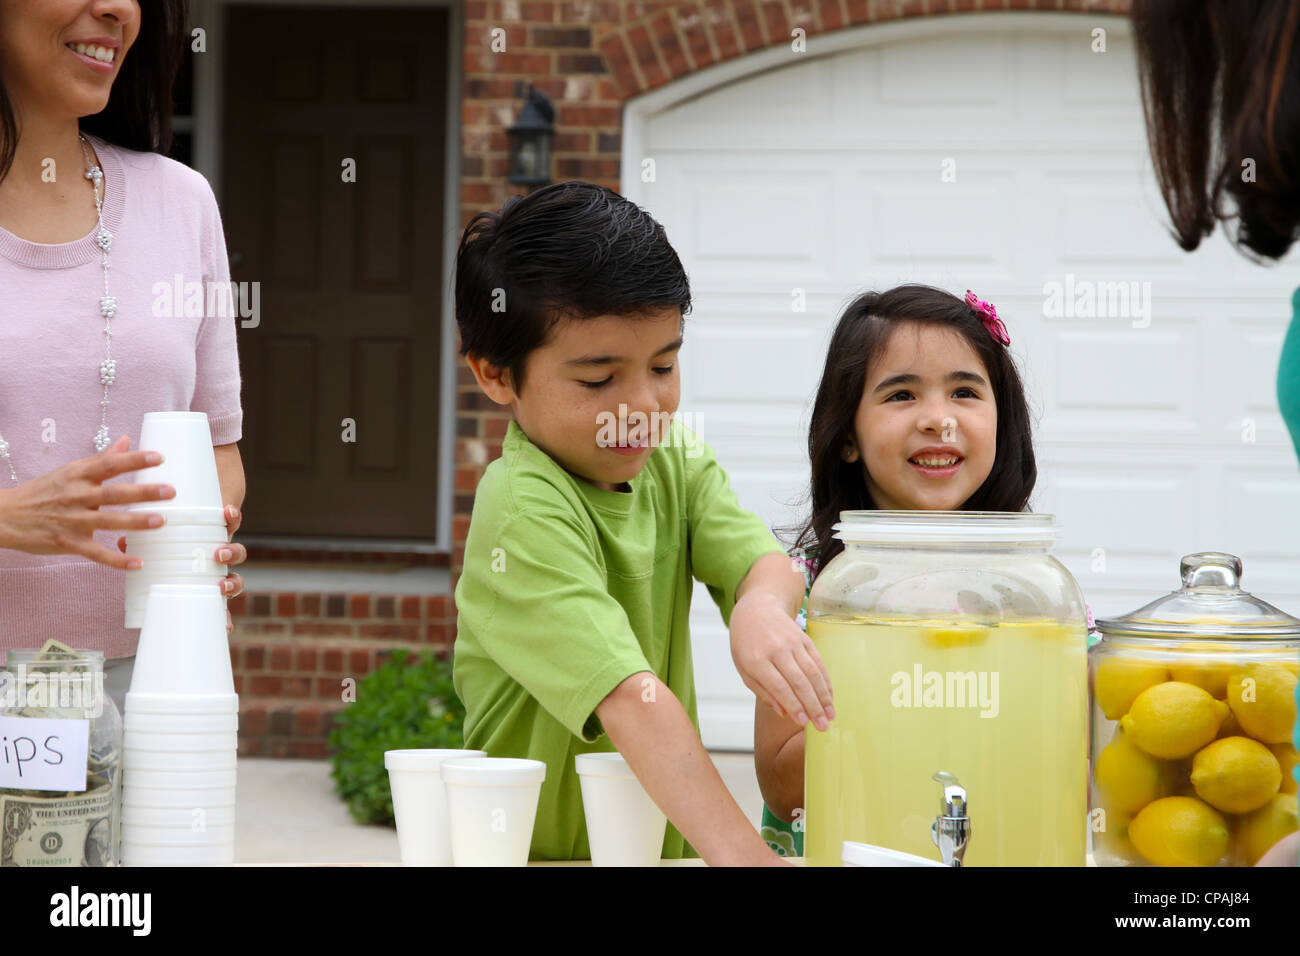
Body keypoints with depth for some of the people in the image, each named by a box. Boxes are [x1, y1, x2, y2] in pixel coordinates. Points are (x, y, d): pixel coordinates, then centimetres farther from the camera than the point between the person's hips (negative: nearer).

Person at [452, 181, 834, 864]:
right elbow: (631, 697, -27)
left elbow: (766, 562, -6)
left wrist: (761, 608, -30)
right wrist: (743, 853, -36)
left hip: (667, 845, 7)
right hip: (536, 852, -7)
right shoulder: (523, 513, -17)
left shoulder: (672, 461, 7)